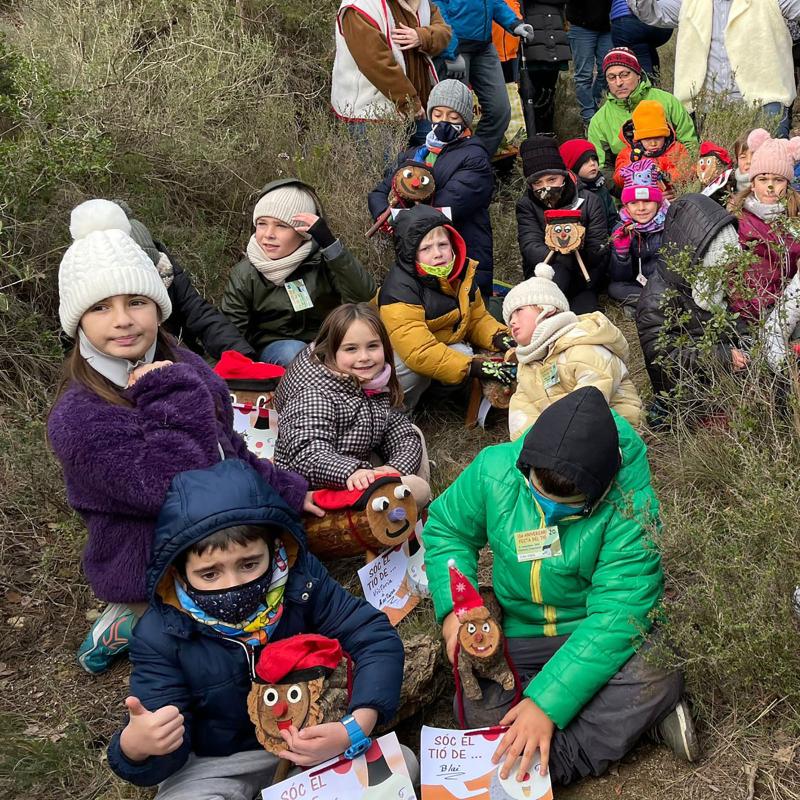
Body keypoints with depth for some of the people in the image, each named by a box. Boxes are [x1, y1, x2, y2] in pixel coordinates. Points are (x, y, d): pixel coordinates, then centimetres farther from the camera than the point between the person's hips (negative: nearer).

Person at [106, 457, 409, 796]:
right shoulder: (161, 635, -23)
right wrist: (135, 745, -48)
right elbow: (171, 746, -21)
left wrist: (355, 729, -36)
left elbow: (377, 638, -19)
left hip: (306, 740, 2)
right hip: (212, 763, -2)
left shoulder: (300, 580, -20)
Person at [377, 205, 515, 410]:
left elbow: (478, 318, 5)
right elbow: (419, 352, -38)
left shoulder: (462, 272, -6)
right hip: (398, 353, -6)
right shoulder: (399, 292, -30)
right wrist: (474, 367, -43)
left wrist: (498, 337, -19)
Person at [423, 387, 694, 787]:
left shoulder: (631, 504, -26)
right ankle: (630, 717, -10)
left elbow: (617, 614, -28)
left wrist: (547, 702, -34)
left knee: (658, 675, -35)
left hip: (600, 635, -3)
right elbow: (445, 529, 3)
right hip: (517, 632, 4)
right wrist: (454, 605, -15)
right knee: (478, 716, -24)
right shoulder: (494, 470, -16)